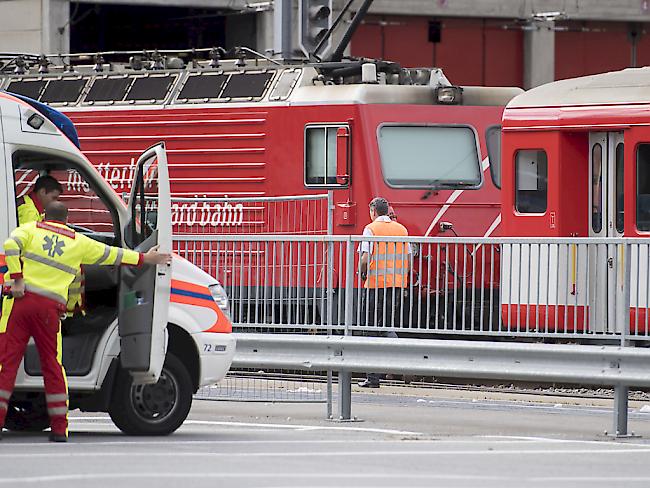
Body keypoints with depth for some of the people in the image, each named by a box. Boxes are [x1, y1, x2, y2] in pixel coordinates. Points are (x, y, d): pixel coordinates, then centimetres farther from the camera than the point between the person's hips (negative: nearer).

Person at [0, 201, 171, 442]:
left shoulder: (31, 229, 11)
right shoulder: (78, 242, 16)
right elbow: (112, 255, 25)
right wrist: (144, 258, 37)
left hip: (22, 298, -1)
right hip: (49, 307, 1)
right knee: (52, 365, 9)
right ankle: (59, 429, 8)